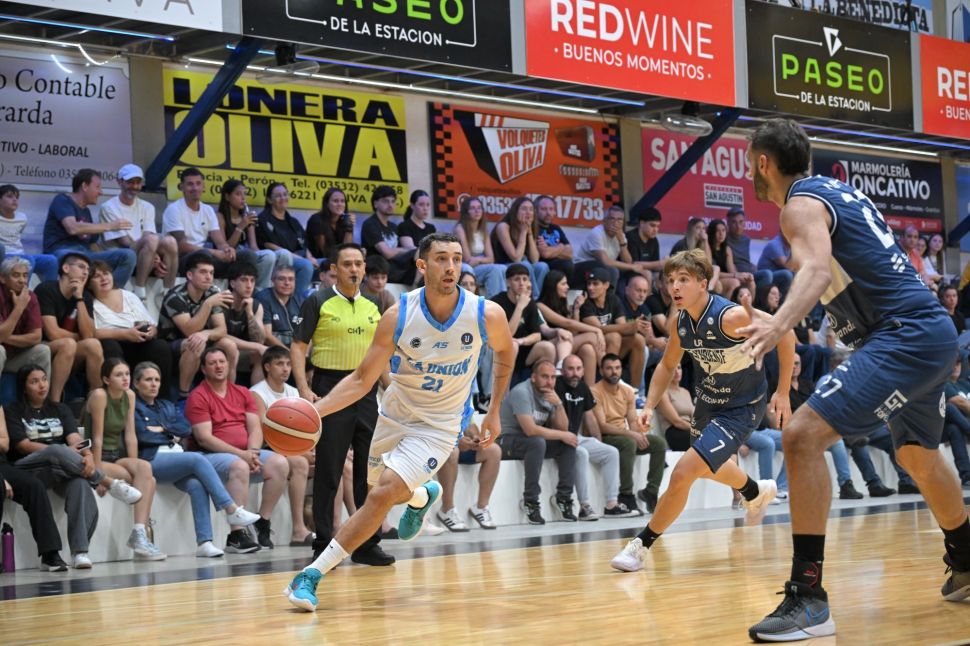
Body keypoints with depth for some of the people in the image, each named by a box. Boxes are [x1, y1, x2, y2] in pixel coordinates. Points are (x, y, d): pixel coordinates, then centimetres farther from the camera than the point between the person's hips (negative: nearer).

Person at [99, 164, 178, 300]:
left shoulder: (147, 207, 17)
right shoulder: (109, 207, 1)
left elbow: (149, 236, 0)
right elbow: (125, 242, -9)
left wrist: (153, 260, -22)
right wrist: (153, 258, -22)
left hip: (143, 258, 5)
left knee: (169, 241, -26)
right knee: (151, 240, -33)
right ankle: (139, 292, -28)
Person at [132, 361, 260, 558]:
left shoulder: (167, 406, 28)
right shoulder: (133, 407, 8)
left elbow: (186, 428, 12)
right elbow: (142, 435, -9)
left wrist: (162, 428, -1)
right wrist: (171, 436, 2)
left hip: (175, 457, 6)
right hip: (152, 461, -6)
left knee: (196, 484, -27)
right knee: (197, 459, -29)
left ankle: (204, 542, -35)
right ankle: (232, 510, -29)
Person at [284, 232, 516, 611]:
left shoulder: (487, 315, -19)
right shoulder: (398, 316, -19)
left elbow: (505, 352, 5)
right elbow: (362, 379, -12)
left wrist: (494, 411, 5)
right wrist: (315, 410, -26)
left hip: (439, 426, -3)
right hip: (395, 413, 3)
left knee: (382, 496, -20)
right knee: (378, 489, 22)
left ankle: (313, 573, -12)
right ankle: (423, 497, 58)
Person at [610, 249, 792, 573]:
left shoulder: (730, 316, -30)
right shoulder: (679, 323, -9)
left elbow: (784, 332, -22)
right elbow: (668, 365, 8)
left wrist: (782, 392, -20)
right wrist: (650, 406, -5)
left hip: (741, 408, -8)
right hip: (707, 401, 8)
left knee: (683, 473, -19)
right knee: (708, 467, 31)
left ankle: (641, 544, -3)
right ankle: (757, 492, 64)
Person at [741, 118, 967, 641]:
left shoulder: (800, 204, -10)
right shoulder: (835, 190, 19)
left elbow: (818, 270, -30)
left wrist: (780, 325, -46)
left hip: (905, 335, -10)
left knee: (803, 435, -19)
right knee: (917, 455, 30)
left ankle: (808, 598, -23)